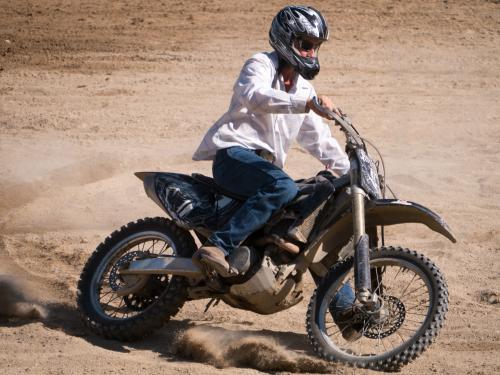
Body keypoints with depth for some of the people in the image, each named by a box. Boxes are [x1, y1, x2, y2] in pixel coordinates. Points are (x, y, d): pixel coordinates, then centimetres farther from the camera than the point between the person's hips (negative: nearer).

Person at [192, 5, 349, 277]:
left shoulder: (303, 88, 23)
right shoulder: (261, 65, -2)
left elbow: (318, 139, 26)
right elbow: (255, 96, -26)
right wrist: (306, 103, -38)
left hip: (264, 164, 9)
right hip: (234, 153, -9)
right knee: (283, 188, -36)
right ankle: (217, 248, -43)